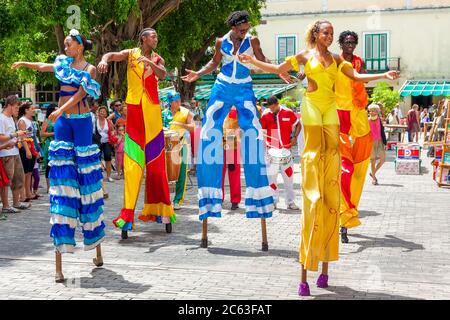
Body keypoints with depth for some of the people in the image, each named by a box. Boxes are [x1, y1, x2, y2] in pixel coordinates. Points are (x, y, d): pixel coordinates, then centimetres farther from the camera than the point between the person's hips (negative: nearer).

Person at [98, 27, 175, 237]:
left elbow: (162, 74, -7)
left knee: (155, 158, 4)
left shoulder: (157, 59, 12)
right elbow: (112, 55, -9)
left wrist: (149, 62, -24)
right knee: (133, 160, -7)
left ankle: (159, 209, 11)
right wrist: (104, 60, -31)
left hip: (153, 111, 2)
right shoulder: (131, 54, 8)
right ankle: (128, 213, -8)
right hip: (134, 109, -2)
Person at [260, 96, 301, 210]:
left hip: (286, 149, 1)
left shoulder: (288, 112, -5)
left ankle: (290, 202, 15)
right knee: (271, 176, 0)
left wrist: (295, 137, -3)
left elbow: (298, 124, 9)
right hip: (272, 150, -1)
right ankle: (273, 201, 11)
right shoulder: (265, 115, -5)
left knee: (289, 175, 7)